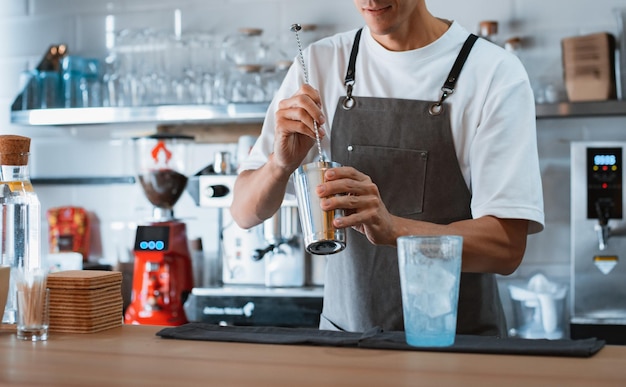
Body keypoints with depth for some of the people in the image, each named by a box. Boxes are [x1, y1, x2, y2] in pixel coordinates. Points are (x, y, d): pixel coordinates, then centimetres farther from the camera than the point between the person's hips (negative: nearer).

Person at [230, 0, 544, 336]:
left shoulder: (496, 72, -4)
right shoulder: (320, 63, 7)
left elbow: (508, 246, -11)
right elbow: (244, 214, 7)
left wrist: (392, 227, -25)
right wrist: (280, 165, -14)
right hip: (342, 331, 2)